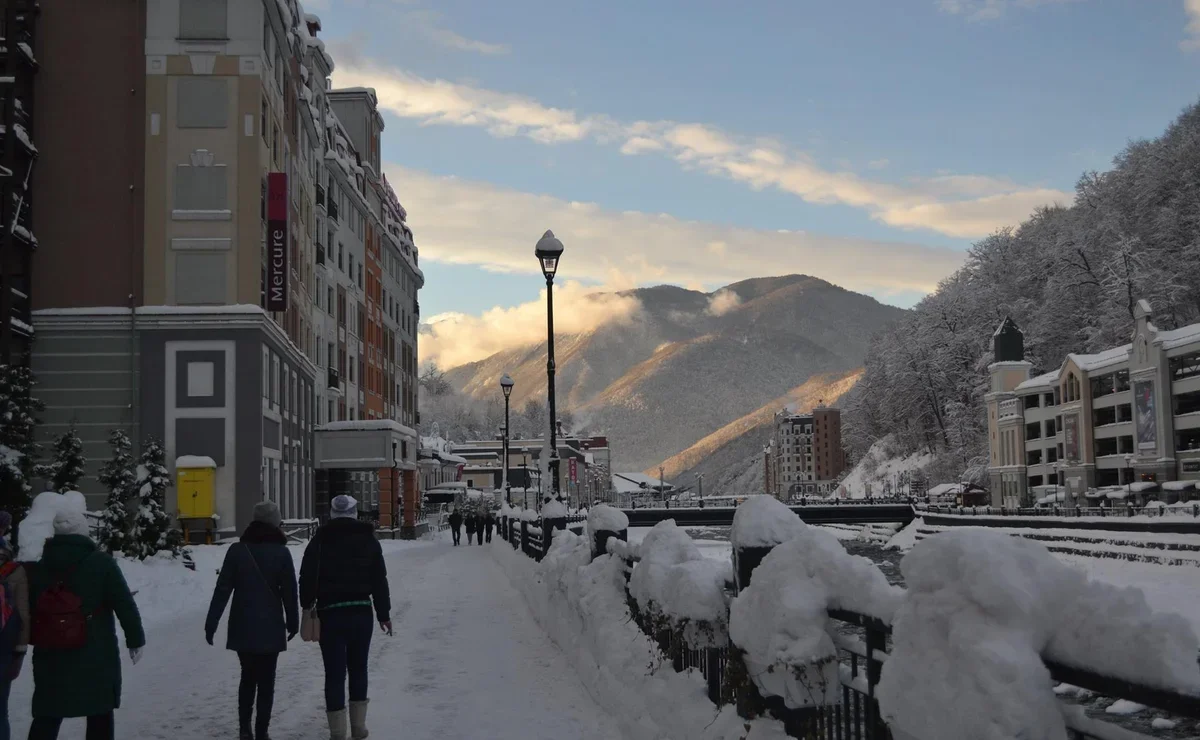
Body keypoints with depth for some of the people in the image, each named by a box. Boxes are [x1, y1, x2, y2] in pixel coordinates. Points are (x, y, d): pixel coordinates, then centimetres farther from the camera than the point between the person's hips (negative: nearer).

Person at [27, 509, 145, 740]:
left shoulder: (38, 567, 6)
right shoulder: (102, 563, -7)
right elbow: (125, 606, -8)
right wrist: (136, 640, 0)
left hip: (51, 657, 4)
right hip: (97, 655, -3)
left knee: (47, 717, 11)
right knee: (99, 715, 8)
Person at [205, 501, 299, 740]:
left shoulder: (237, 550, -1)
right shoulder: (281, 552, -5)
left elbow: (222, 589, -2)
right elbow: (289, 591, -4)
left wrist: (211, 622, 2)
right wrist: (293, 621, 7)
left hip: (242, 626, 2)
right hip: (270, 627, -2)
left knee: (248, 677, 17)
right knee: (266, 680, 5)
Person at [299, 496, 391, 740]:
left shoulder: (319, 541, -1)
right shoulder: (369, 540, 5)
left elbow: (307, 578, -2)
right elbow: (380, 581, 6)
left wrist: (307, 605, 13)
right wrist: (383, 614, 12)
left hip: (330, 613, -2)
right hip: (361, 612, 2)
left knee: (335, 672, 0)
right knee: (358, 669, 15)